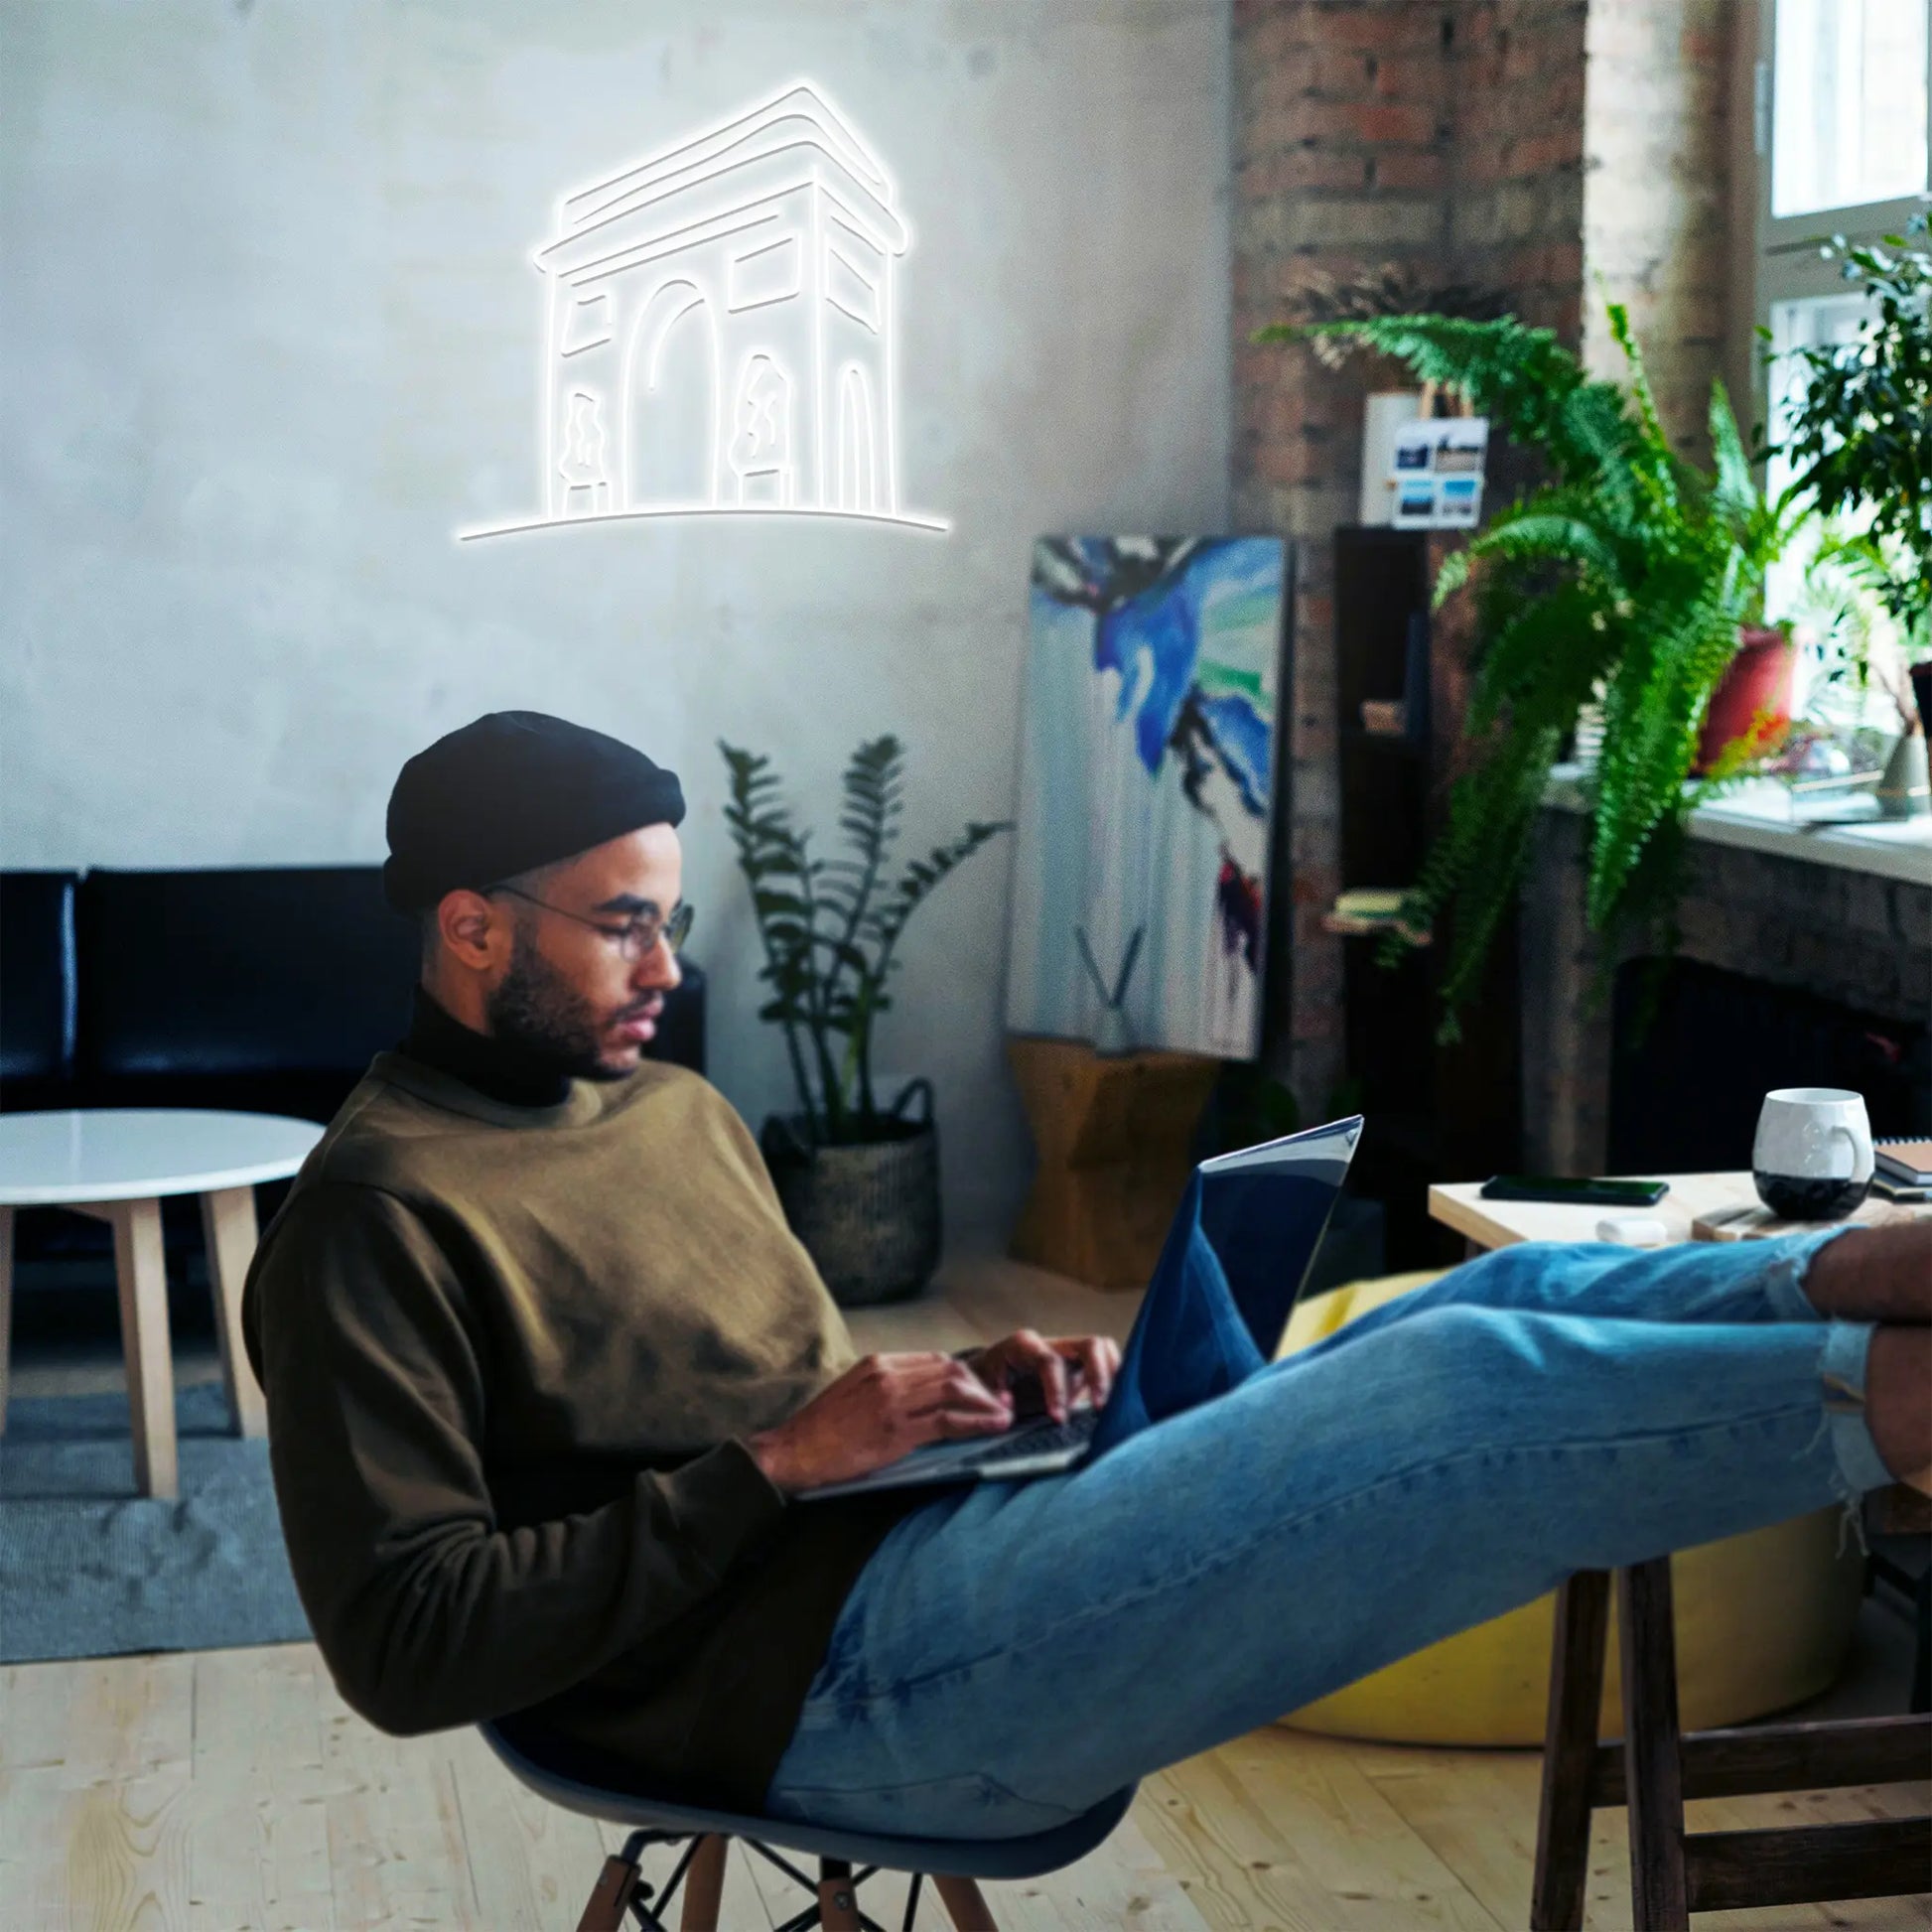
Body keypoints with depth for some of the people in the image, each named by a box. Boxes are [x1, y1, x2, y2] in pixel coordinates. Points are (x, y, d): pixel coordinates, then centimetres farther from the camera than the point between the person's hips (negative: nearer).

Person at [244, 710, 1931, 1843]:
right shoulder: (381, 1212, -8)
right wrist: (779, 1464, -16)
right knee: (1473, 1387, -22)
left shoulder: (680, 1111, 20)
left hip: (937, 1533, 9)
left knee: (1516, 1297, -5)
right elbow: (404, 1646, -16)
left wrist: (966, 1389, 6)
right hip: (827, 1668, -9)